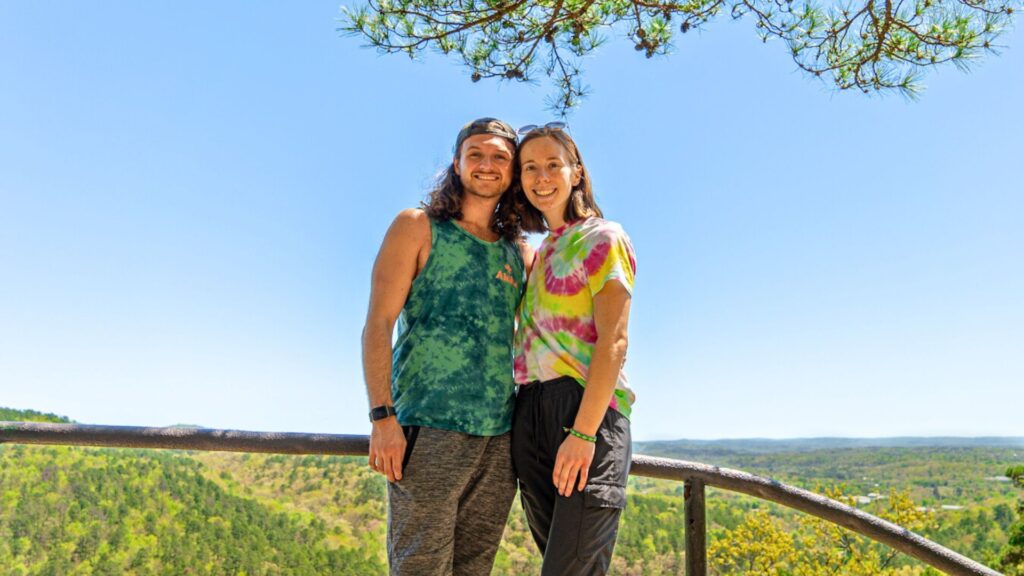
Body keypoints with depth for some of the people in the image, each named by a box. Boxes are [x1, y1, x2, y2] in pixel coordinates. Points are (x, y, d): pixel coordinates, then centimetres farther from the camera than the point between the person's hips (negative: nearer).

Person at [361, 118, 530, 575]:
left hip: (500, 438, 5)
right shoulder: (418, 228, 4)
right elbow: (378, 323, -4)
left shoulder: (519, 254, 16)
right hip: (428, 430, -4)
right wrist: (383, 416, -14)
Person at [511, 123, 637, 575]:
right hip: (531, 416, 7)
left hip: (584, 412, -7)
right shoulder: (537, 254, 21)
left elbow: (613, 341, -11)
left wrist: (583, 433, -20)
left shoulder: (601, 239, 0)